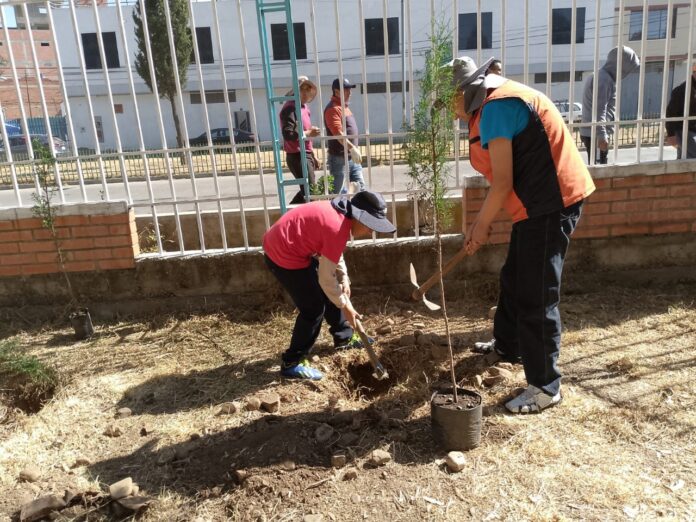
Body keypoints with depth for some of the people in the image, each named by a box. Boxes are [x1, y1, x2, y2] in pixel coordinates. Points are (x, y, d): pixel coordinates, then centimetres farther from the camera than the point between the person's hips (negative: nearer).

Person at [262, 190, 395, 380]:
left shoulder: (340, 213, 3)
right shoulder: (337, 228, -26)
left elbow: (333, 251, 18)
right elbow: (326, 278, -20)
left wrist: (344, 279, 10)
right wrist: (345, 306, -8)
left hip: (291, 246, 10)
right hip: (283, 255, -10)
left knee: (328, 295, 19)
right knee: (313, 309, -5)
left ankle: (344, 337, 37)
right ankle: (292, 363, 6)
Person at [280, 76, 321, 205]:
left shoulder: (303, 107, 17)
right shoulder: (290, 107, -13)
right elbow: (288, 134, -24)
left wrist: (312, 155, 23)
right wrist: (308, 133, -23)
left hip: (306, 155, 9)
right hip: (297, 156, -9)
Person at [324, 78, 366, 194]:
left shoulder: (344, 106, 17)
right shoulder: (333, 108, -14)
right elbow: (338, 133, -26)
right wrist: (352, 148, -32)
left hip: (352, 157, 10)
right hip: (339, 158, -10)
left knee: (360, 188, 12)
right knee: (339, 192, -3)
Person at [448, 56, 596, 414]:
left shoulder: (495, 107, -18)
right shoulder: (494, 104, 15)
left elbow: (503, 183, -20)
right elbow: (506, 178, 16)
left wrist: (481, 226, -6)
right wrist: (481, 222, 15)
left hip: (550, 204, -11)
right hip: (537, 203, 11)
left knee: (536, 297, -5)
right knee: (514, 280, 22)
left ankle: (545, 387, 8)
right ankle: (507, 346, 43)